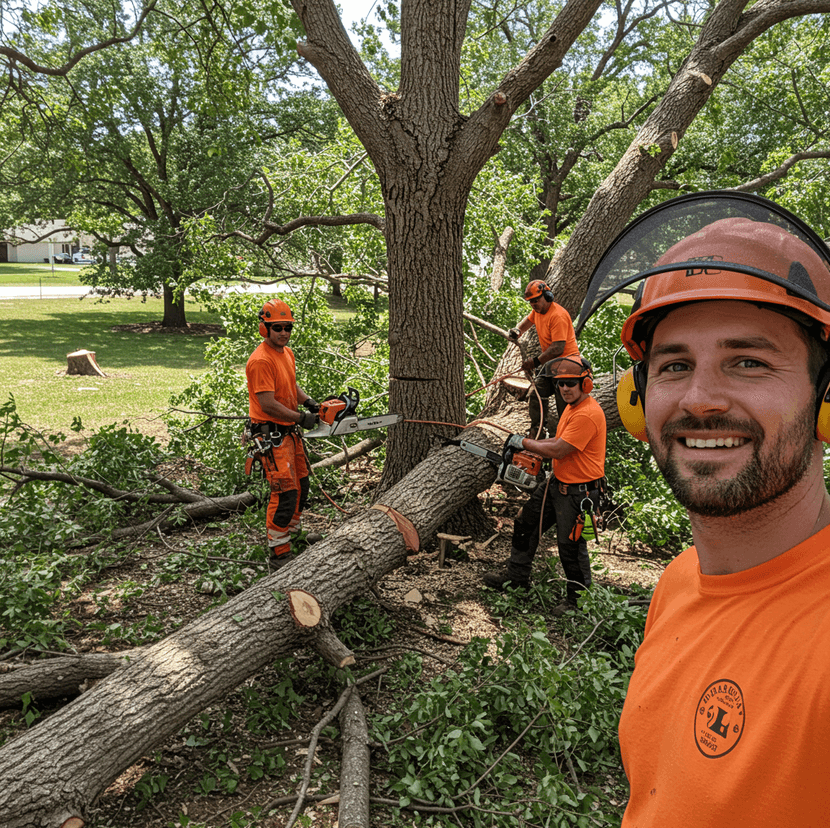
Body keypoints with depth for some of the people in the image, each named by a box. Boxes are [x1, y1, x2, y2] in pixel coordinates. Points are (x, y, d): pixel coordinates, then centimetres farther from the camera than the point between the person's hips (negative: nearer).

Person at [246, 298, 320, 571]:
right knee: (285, 493, -10)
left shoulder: (287, 353, 11)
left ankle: (291, 536, 36)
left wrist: (309, 402, 5)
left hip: (290, 432, 10)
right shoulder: (261, 360, -20)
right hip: (271, 435, -10)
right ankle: (279, 556, -1)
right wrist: (302, 418, -19)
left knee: (301, 487, 18)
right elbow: (268, 405, -24)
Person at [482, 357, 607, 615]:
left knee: (570, 545, 2)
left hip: (579, 492, -11)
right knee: (526, 523, 19)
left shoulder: (588, 414, -26)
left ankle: (578, 598, 22)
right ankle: (517, 575, 36)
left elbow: (557, 451, -26)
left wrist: (524, 443, -14)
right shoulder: (573, 406, 8)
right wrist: (528, 443, 6)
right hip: (558, 483, 11)